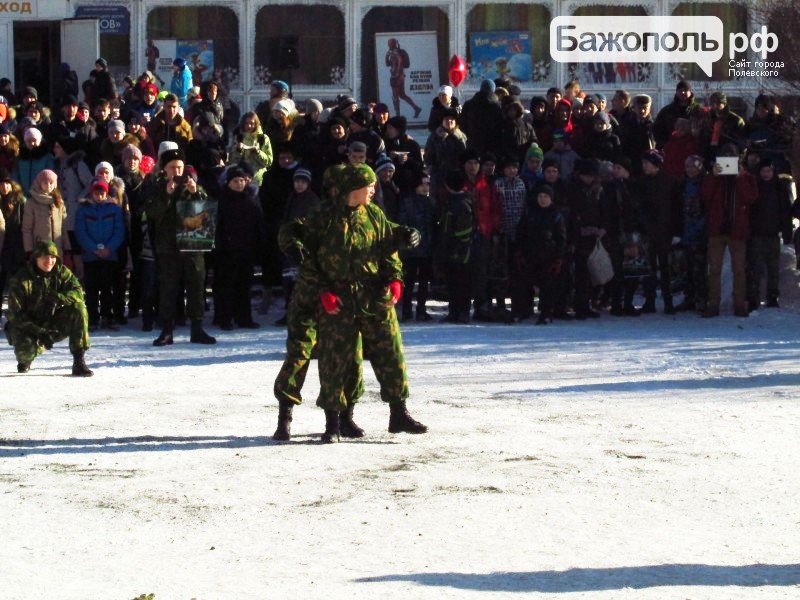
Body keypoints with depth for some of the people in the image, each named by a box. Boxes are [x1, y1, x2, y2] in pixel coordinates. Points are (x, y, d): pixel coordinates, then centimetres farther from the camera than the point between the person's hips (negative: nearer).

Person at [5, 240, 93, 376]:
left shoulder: (62, 272, -4)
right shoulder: (21, 280, -14)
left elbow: (77, 292, -17)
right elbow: (15, 314, -16)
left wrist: (57, 297, -38)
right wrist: (38, 332, -27)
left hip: (54, 325, 3)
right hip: (28, 327, -3)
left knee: (78, 308, -24)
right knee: (26, 349, -35)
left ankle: (79, 361, -24)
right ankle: (25, 359, 9)